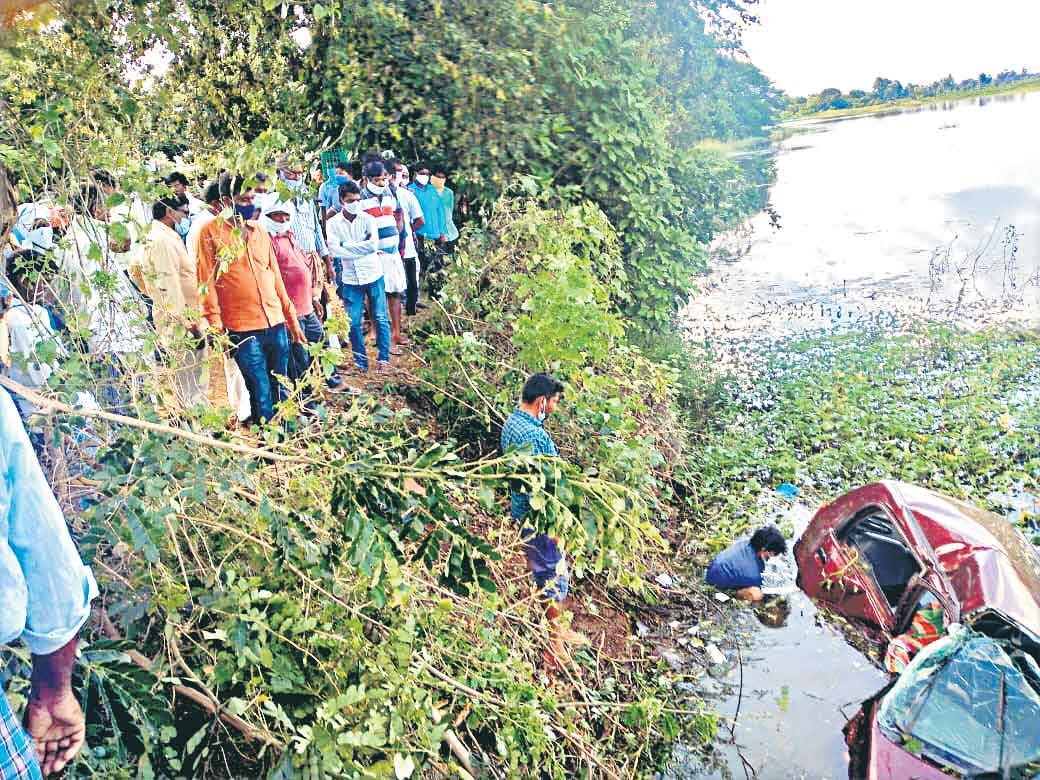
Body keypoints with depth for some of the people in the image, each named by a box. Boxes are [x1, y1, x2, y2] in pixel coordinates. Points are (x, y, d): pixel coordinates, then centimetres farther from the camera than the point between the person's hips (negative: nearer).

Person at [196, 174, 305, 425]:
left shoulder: (260, 231, 15)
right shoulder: (211, 232, -1)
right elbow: (206, 281, -4)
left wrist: (292, 320, 16)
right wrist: (216, 326, -11)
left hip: (277, 324, 5)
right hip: (242, 329, -5)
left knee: (281, 391, 11)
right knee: (261, 395, -2)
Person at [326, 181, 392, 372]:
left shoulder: (368, 219, -3)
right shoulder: (333, 223, -1)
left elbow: (373, 244, -18)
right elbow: (335, 250, -14)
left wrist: (347, 246, -14)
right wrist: (363, 248, -15)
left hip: (373, 275, 0)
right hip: (350, 278, 1)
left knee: (381, 318, 4)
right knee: (353, 322, 3)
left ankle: (384, 357, 16)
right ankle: (360, 361, 16)